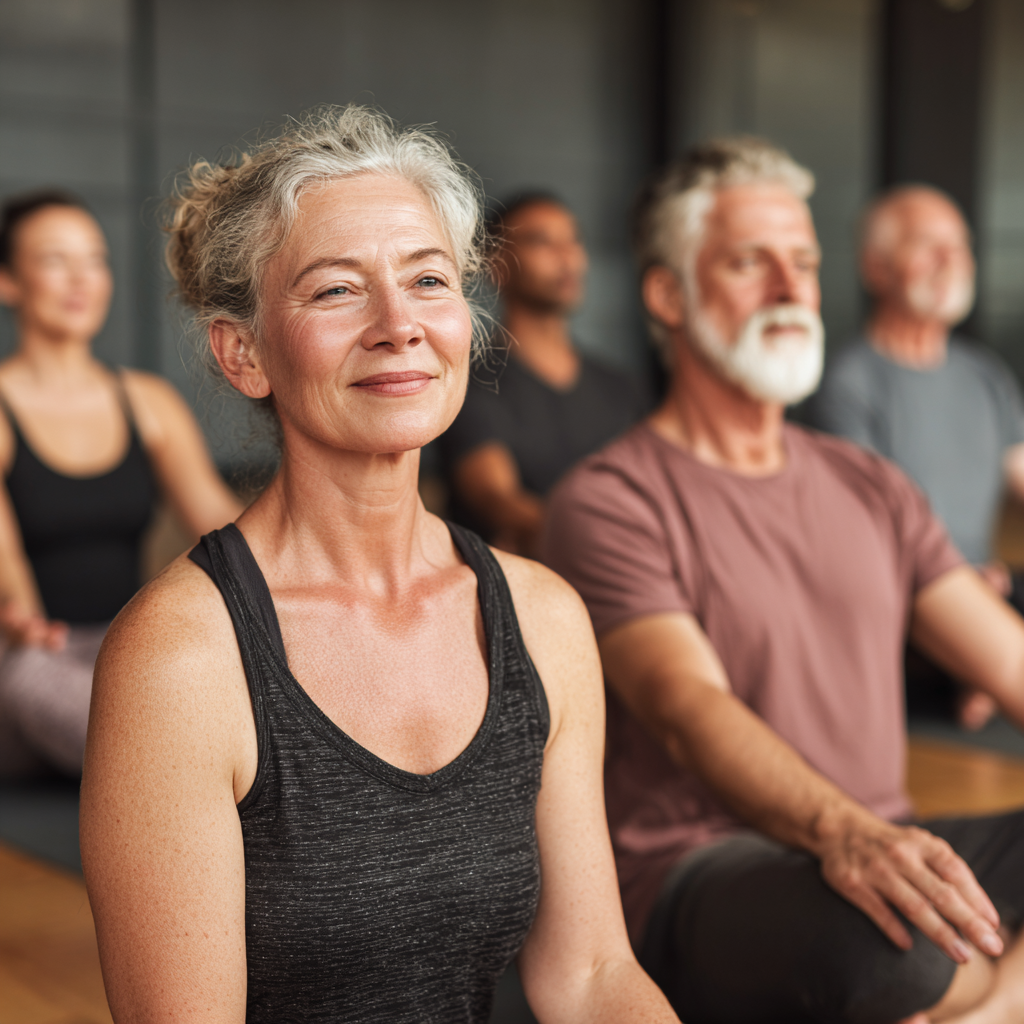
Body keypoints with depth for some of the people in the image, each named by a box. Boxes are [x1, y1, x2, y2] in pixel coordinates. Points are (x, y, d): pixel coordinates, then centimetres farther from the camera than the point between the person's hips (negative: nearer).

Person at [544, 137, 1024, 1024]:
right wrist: (841, 832, -39)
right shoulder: (610, 502, -4)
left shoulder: (872, 487, 17)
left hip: (885, 850, 6)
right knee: (885, 942, -37)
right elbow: (688, 708, -20)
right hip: (697, 876, -6)